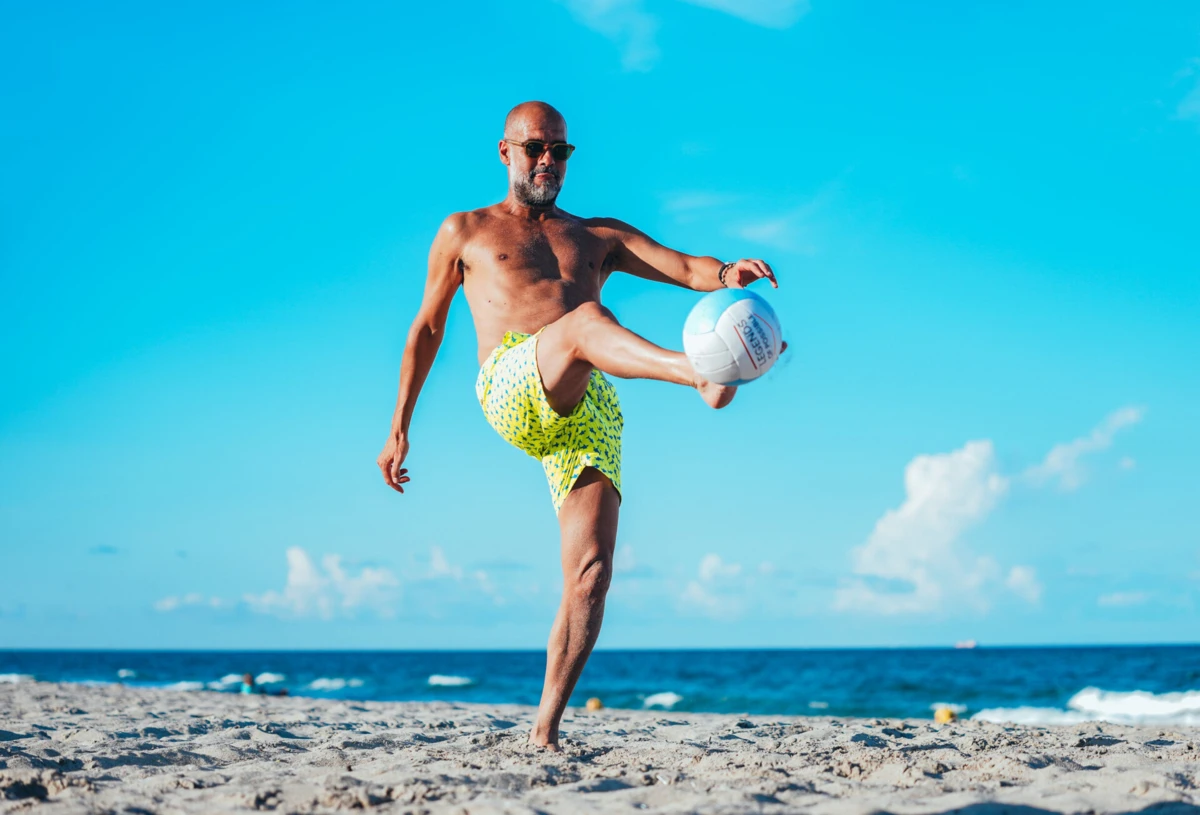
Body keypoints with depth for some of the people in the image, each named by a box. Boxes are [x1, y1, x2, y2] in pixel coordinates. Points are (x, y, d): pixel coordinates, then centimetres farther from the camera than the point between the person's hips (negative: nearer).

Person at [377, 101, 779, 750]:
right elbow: (426, 329, 26)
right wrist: (399, 428, 21)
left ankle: (546, 727, -4)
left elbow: (685, 268, 14)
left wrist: (725, 275, -10)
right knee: (585, 319, -36)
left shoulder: (598, 236, 28)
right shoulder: (466, 232, 24)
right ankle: (702, 375, -63)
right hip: (511, 392, -3)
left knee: (591, 576, -12)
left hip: (591, 412, 3)